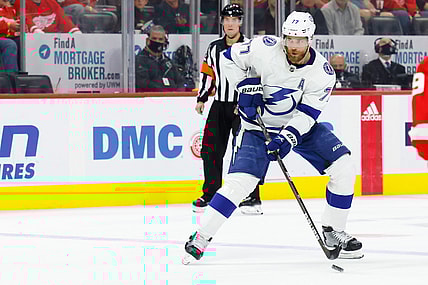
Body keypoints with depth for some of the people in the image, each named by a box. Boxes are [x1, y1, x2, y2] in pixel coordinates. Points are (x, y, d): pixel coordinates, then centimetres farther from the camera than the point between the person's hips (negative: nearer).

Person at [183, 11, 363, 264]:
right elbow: (231, 58, -5)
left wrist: (288, 137, -32)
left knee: (343, 167, -10)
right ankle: (202, 236, -10)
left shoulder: (323, 72, -17)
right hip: (259, 125, -3)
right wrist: (246, 86, -16)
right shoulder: (265, 49, -21)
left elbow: (308, 112, -18)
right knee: (239, 181, -20)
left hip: (300, 126, 3)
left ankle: (333, 232, 4)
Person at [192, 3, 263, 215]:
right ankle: (210, 194, 13)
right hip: (219, 105, 5)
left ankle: (252, 198, -7)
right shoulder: (214, 48, 10)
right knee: (210, 149, 3)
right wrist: (201, 98, 11)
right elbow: (207, 74, 19)